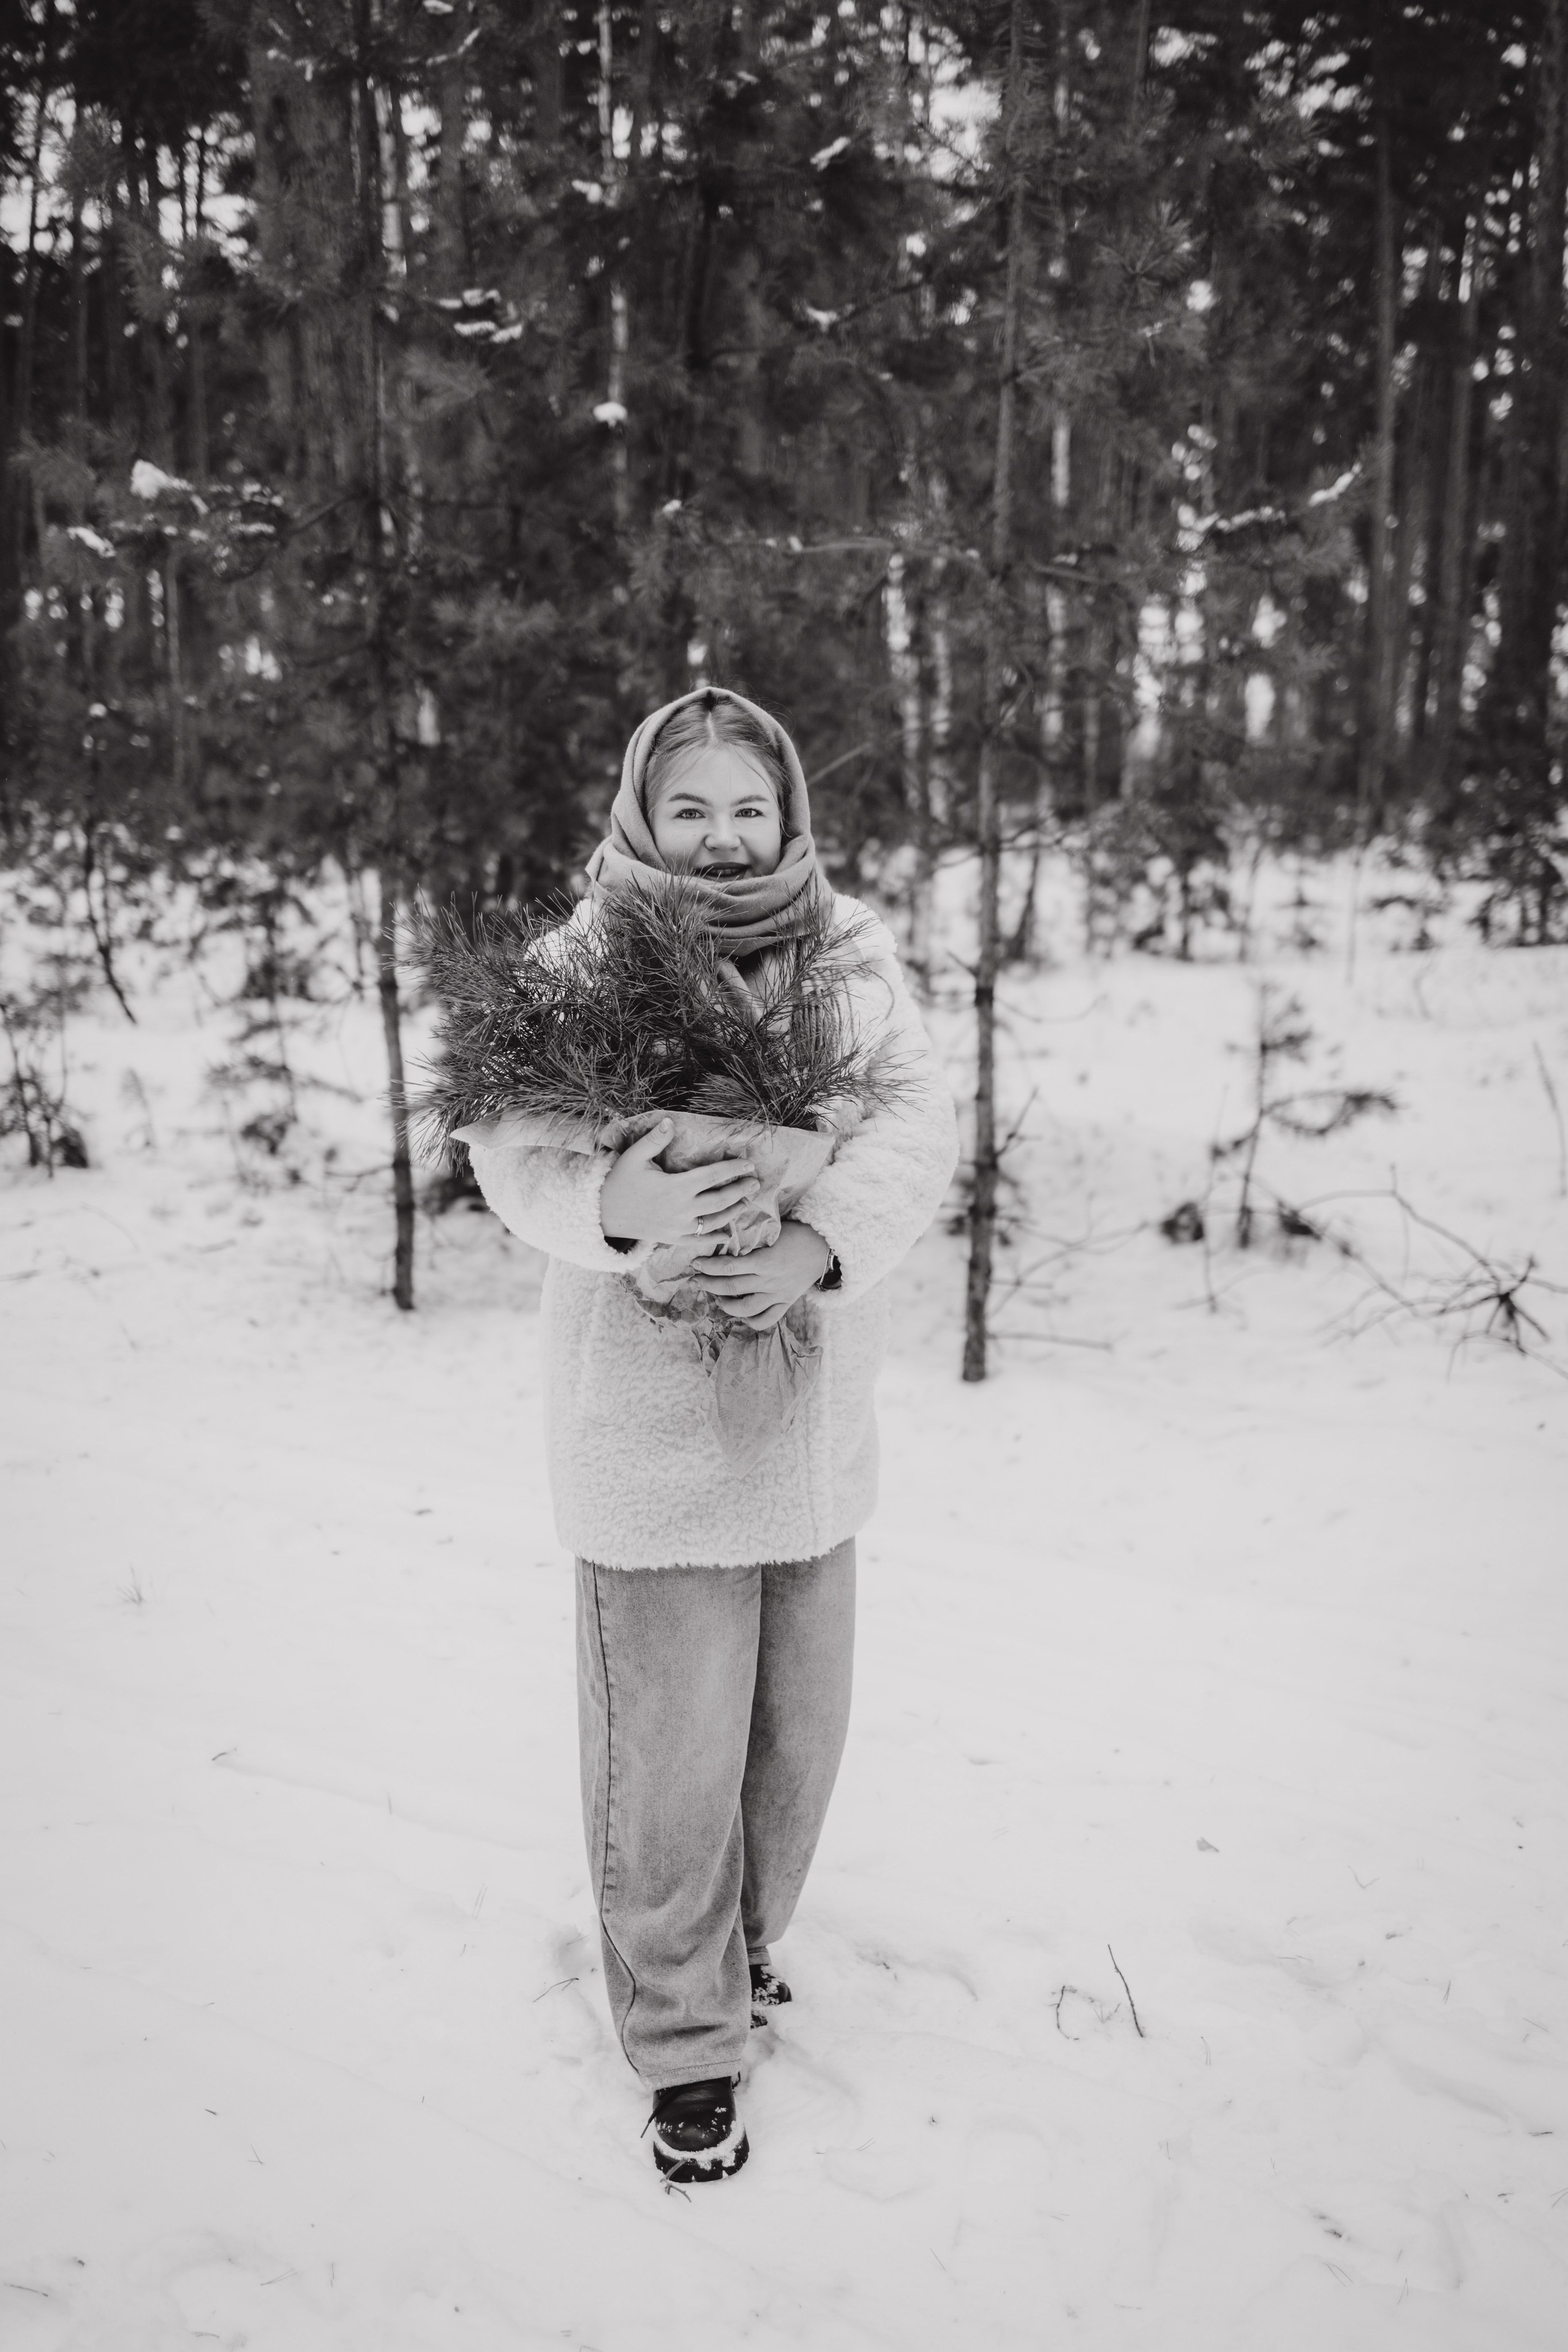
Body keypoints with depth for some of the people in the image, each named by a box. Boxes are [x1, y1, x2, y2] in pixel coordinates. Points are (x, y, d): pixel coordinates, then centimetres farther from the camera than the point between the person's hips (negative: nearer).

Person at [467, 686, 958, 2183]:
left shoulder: (853, 954, 3)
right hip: (648, 1424, -4)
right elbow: (513, 1149, -12)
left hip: (814, 1422, 4)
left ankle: (740, 1943, 46)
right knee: (672, 1747, 4)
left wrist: (823, 1240, -25)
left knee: (799, 1725, 18)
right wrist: (614, 1200, -34)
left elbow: (921, 1118, -8)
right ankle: (686, 2037, 27)